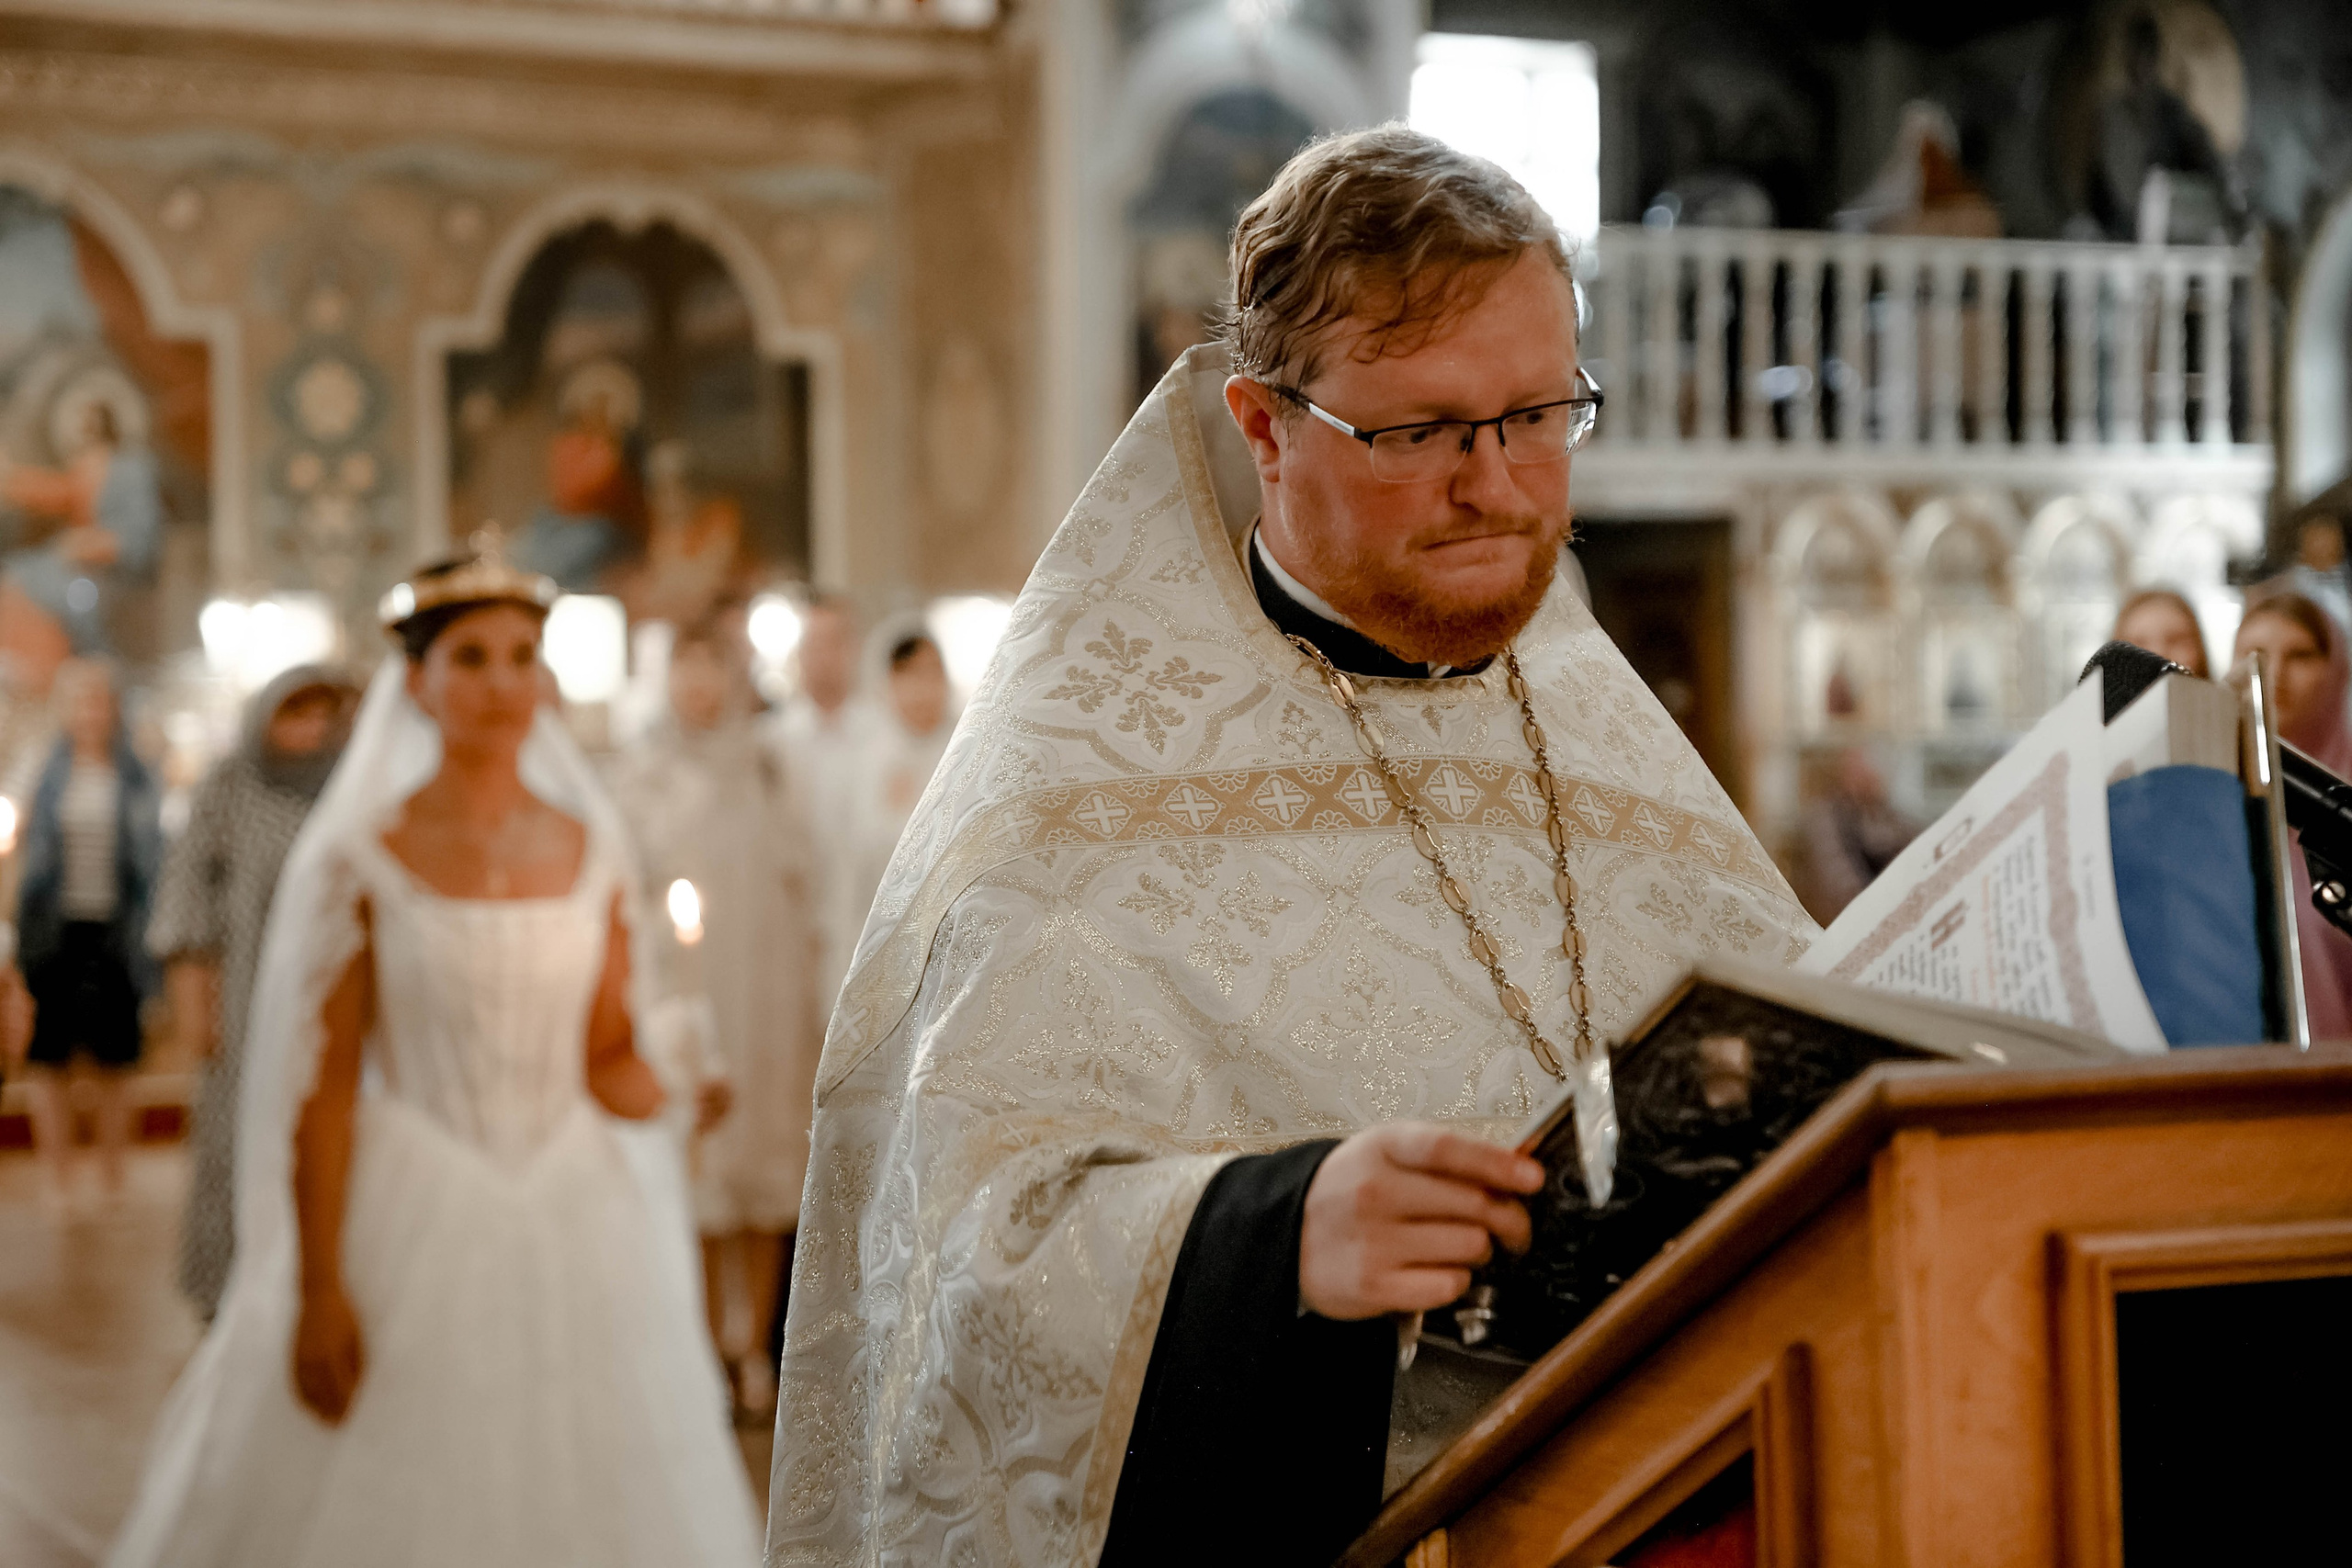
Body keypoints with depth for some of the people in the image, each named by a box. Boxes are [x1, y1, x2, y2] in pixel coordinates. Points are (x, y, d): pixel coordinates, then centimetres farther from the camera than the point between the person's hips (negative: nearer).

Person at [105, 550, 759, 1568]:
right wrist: (317, 1293, -10)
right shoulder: (362, 860, -5)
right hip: (411, 1228, -3)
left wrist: (664, 1084, -13)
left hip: (579, 1225, 4)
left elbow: (609, 1062, 10)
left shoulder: (590, 848, 6)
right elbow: (324, 1083, -6)